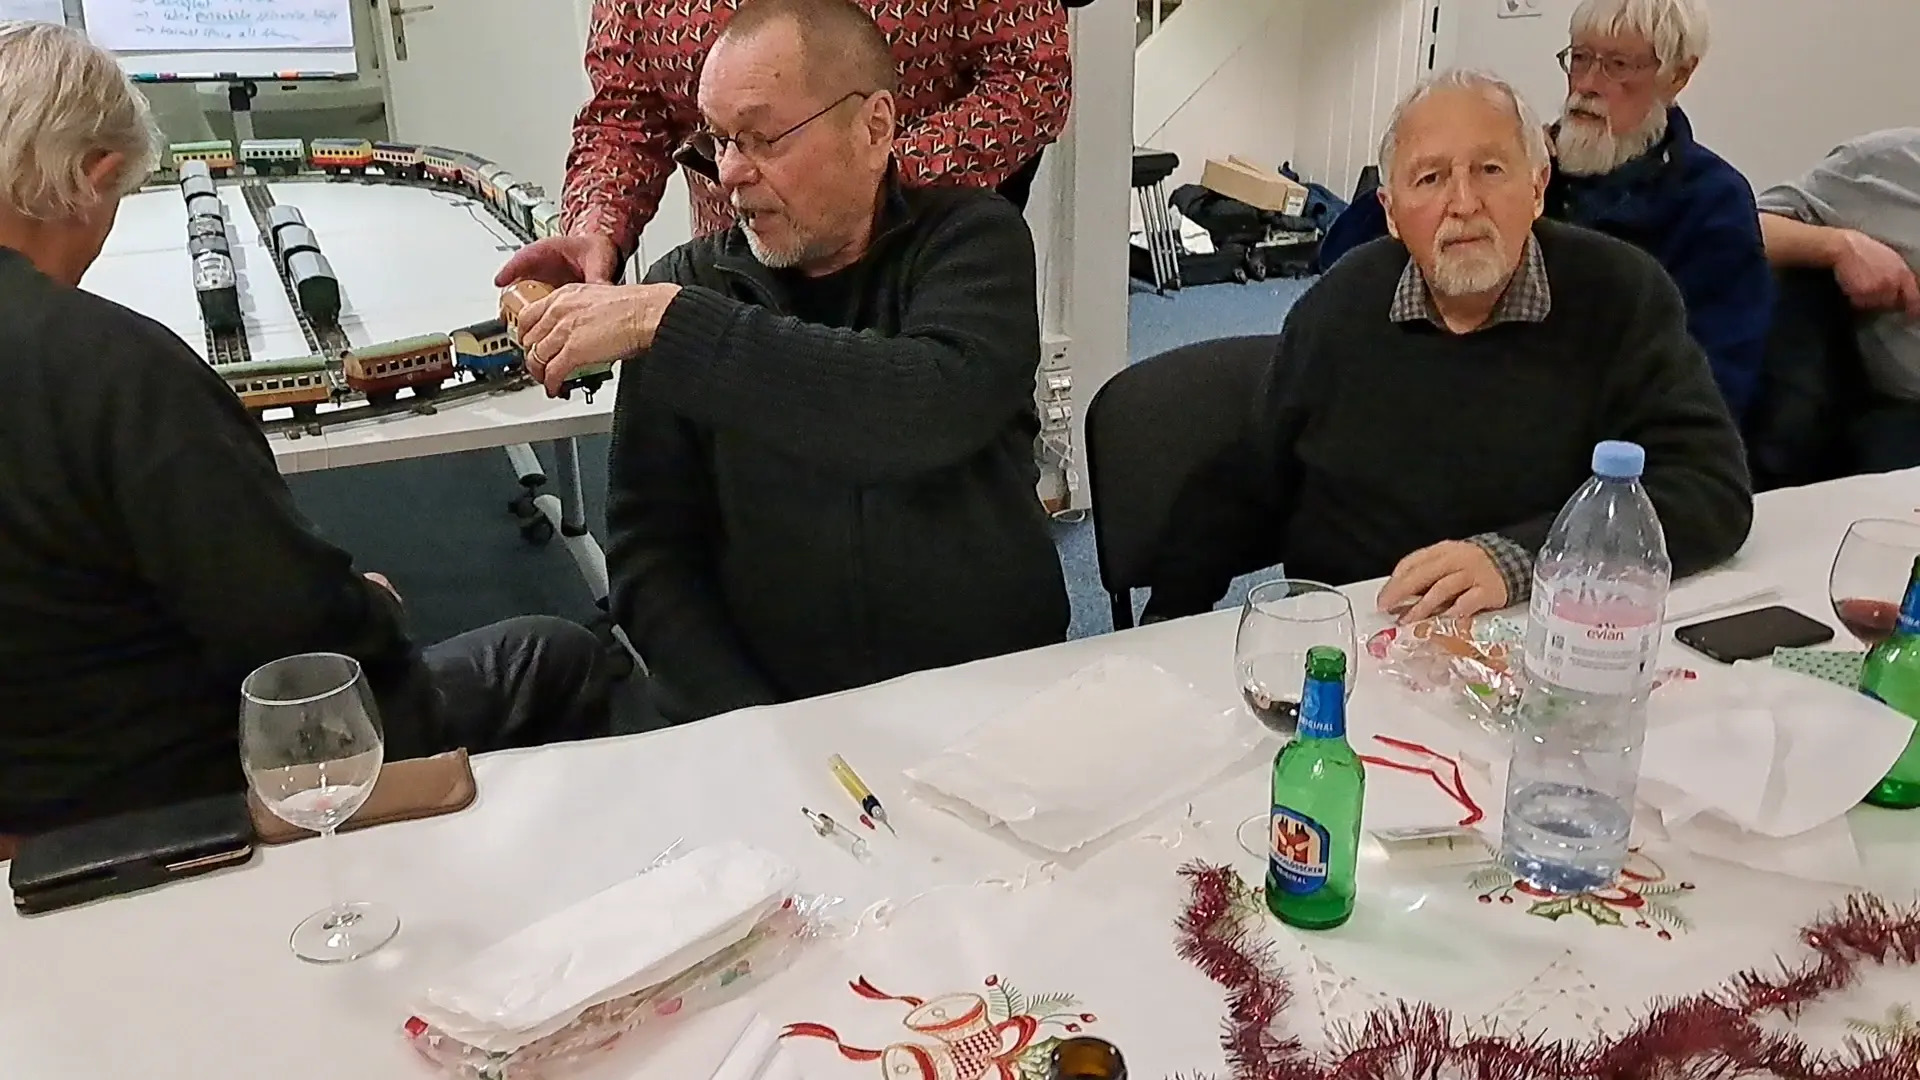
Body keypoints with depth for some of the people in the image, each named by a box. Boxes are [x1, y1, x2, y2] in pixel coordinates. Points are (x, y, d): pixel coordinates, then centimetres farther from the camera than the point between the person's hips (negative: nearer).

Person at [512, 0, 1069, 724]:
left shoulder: (973, 240, -1)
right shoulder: (690, 281, 2)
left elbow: (939, 407, -22)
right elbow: (650, 548, 0)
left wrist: (668, 321, -21)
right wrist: (754, 740, -13)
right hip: (773, 708, 1)